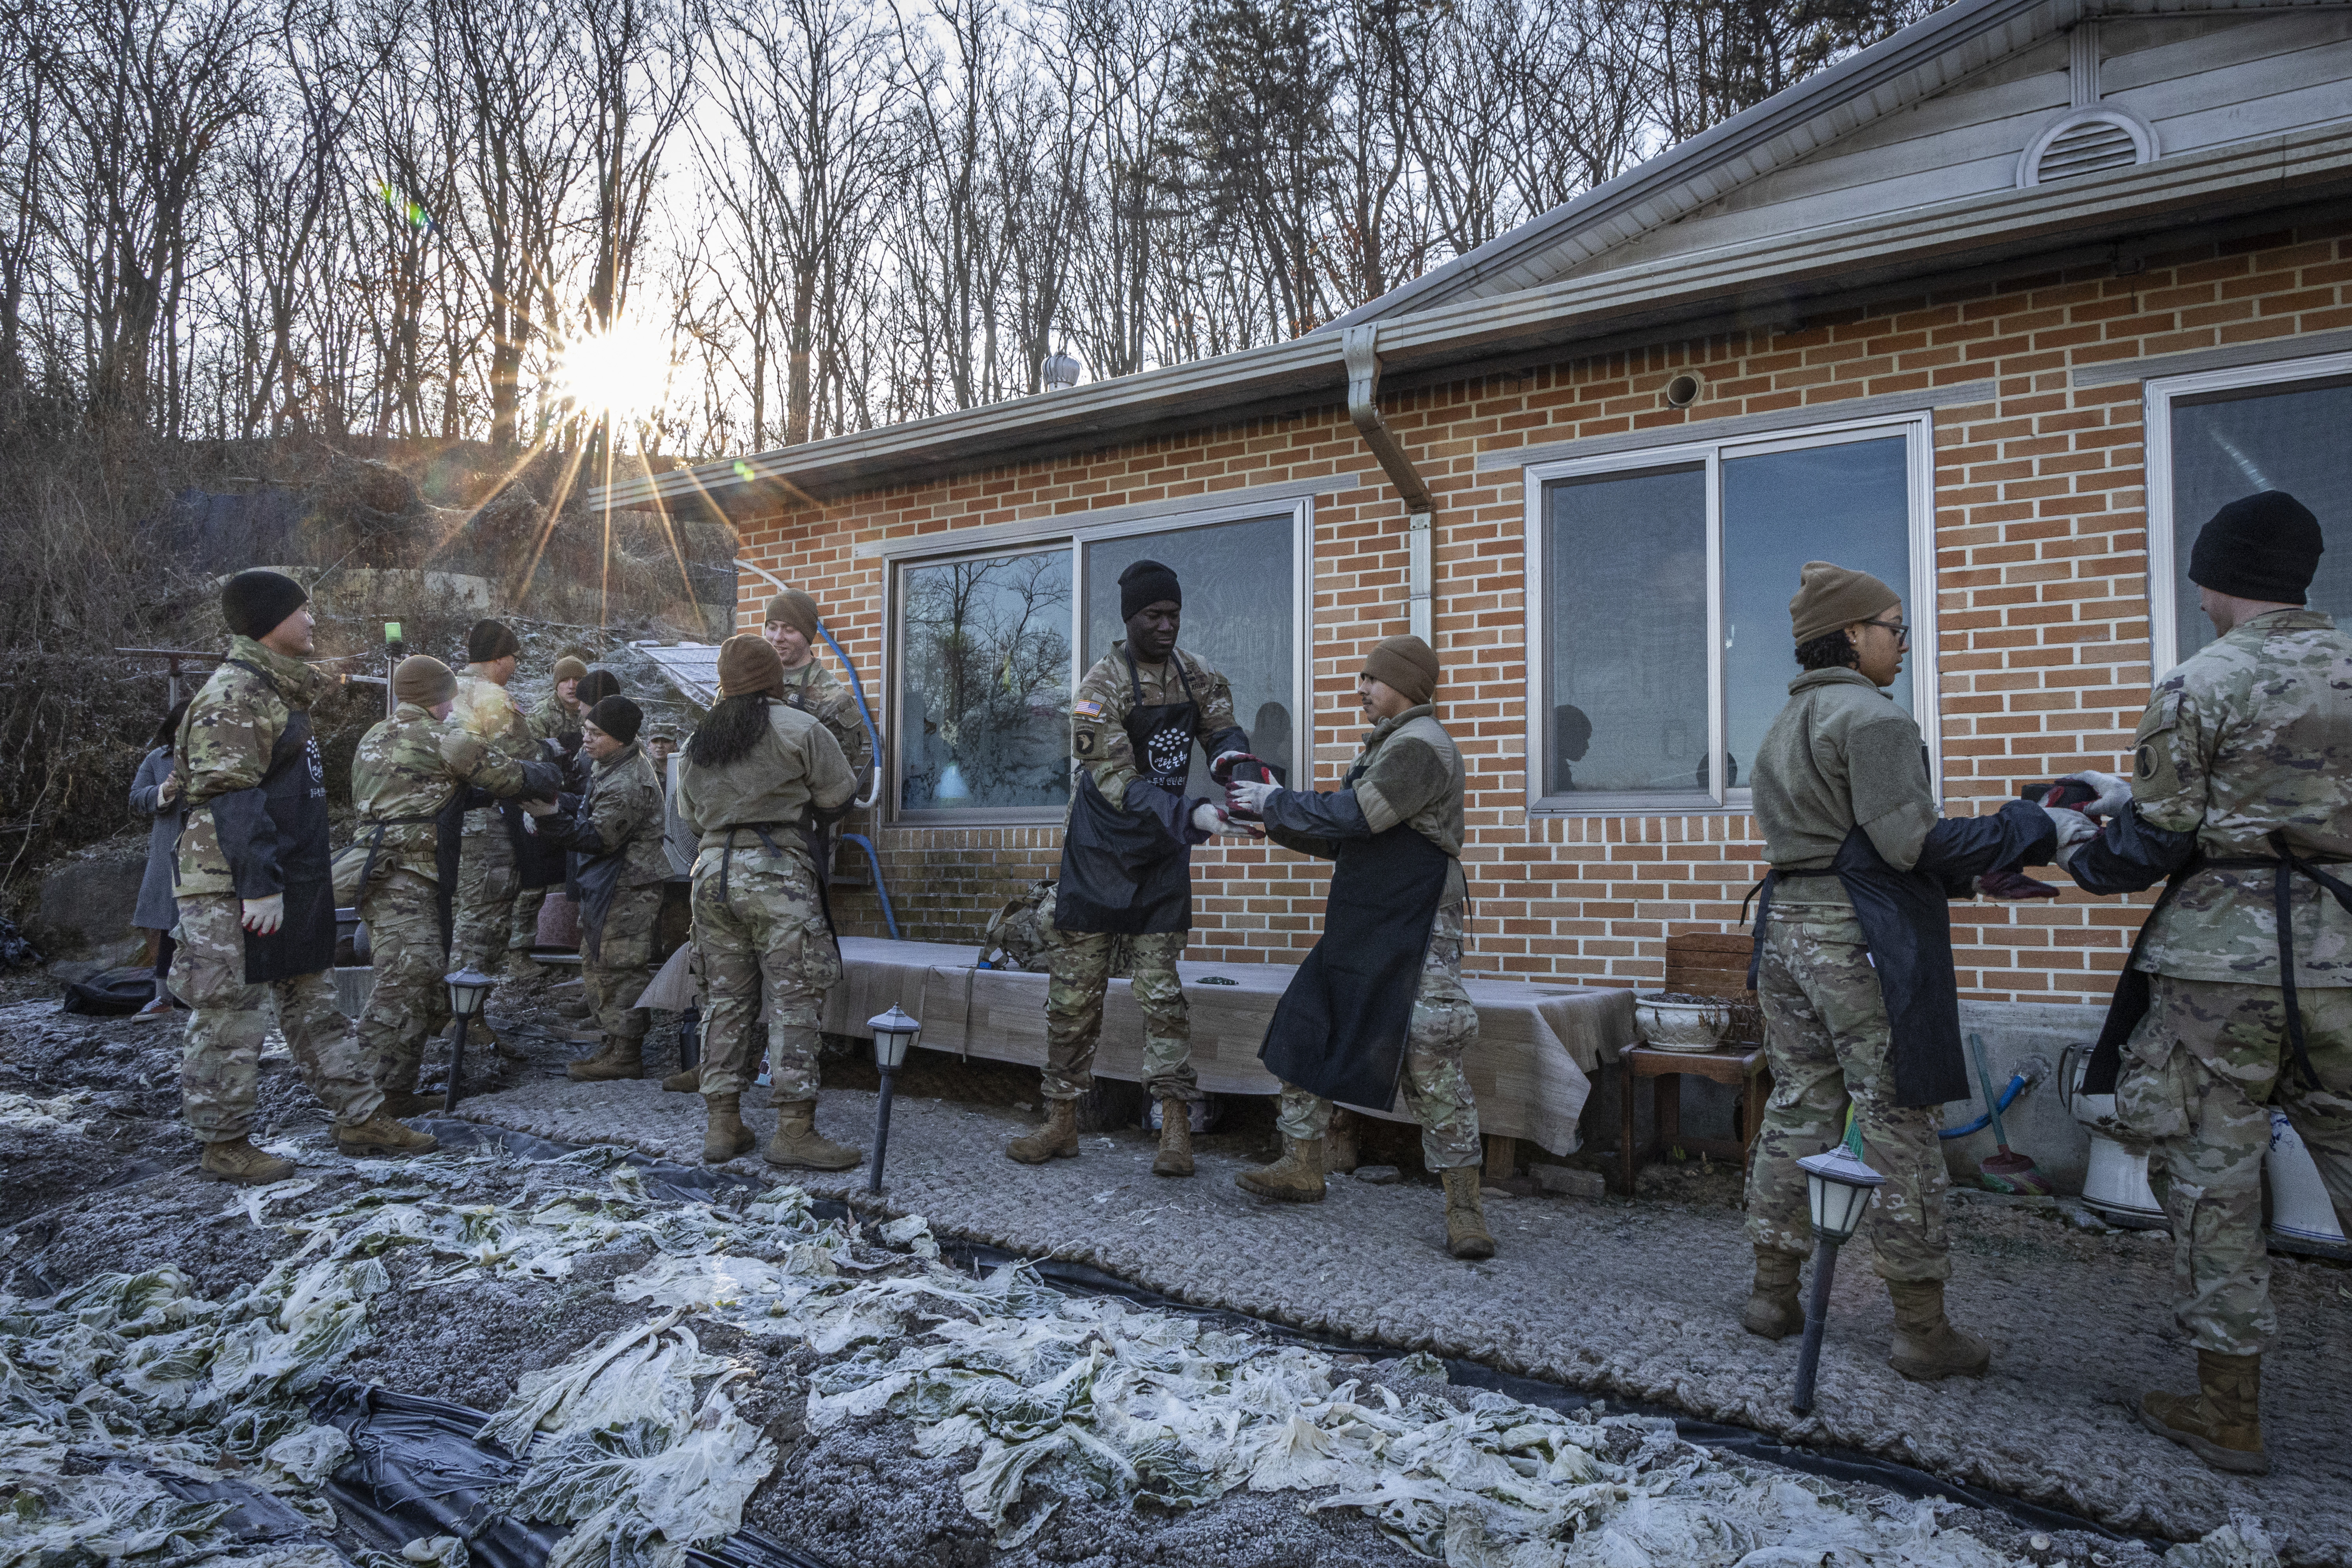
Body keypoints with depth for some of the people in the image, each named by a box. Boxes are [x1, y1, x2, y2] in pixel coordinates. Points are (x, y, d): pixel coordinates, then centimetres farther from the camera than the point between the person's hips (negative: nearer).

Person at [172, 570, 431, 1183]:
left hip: (290, 885, 11)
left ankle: (360, 1117, 22)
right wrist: (259, 886, -26)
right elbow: (231, 799, -22)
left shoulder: (280, 690, 17)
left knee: (314, 1004, 15)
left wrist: (315, 877, 23)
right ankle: (223, 1145, 11)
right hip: (238, 894, -10)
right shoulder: (233, 695, -14)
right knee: (234, 1015, -1)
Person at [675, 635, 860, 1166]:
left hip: (711, 867, 6)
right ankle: (794, 1131, -4)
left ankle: (721, 1124, 15)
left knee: (724, 998, 11)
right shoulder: (798, 728, -3)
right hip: (776, 870, -6)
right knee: (794, 998, -3)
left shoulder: (695, 741, 15)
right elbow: (838, 796, 1)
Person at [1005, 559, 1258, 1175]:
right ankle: (1062, 1122, 16)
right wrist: (1192, 817, -36)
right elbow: (1120, 786, -23)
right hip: (1101, 853, -3)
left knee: (1161, 990, 2)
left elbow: (1223, 730, 2)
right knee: (1076, 990, 4)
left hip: (1163, 852, 3)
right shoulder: (1101, 688, -16)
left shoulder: (1195, 676, 1)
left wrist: (1232, 755, -24)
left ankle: (1176, 1127, 5)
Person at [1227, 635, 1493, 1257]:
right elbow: (1338, 839, 21)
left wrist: (1275, 801, -9)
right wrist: (1269, 815, 11)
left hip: (1412, 938, -10)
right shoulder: (1386, 747, 21)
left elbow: (1348, 816, -22)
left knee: (1430, 1062, -12)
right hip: (1357, 931, 10)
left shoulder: (1421, 747, -12)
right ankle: (1302, 1170, 22)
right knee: (1304, 1034, 10)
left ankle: (1464, 1209, -4)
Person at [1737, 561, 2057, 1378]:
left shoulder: (1786, 724, 17)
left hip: (1788, 928, 8)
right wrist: (2027, 830, -8)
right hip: (1859, 941, -8)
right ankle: (1923, 1331, 9)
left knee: (1794, 1112, 13)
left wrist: (1961, 871, 16)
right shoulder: (1874, 716, -11)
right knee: (1900, 1131, 0)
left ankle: (1773, 1294, 21)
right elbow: (1908, 842, -17)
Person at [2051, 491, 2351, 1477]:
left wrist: (2078, 852, 11)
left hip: (2224, 955, -5)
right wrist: (2132, 796, 23)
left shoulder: (2197, 686, -8)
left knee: (2210, 1177, 5)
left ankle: (2228, 1409, 13)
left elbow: (2153, 843, -10)